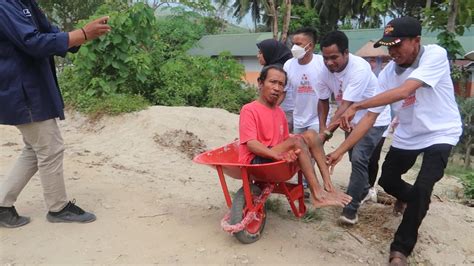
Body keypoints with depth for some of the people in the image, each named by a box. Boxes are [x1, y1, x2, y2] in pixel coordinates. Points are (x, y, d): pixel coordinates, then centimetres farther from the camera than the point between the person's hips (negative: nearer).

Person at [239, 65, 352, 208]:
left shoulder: (280, 112, 13)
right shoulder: (249, 109, -9)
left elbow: (286, 141, 13)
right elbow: (251, 144, -19)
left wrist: (288, 153, -12)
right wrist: (279, 155, -33)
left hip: (276, 159, 7)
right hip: (255, 161, -7)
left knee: (310, 135, -10)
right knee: (297, 140, -26)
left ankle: (328, 186, -18)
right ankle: (317, 194, -26)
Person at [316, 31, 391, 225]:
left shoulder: (359, 68, -33)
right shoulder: (326, 70, -13)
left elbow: (346, 106, -36)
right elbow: (323, 101, -2)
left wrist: (328, 131, -39)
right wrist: (321, 129, -11)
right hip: (352, 120, 7)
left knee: (359, 159, -18)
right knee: (356, 158, 18)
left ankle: (351, 208, -9)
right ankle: (363, 189, 44)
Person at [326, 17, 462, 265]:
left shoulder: (435, 55, -25)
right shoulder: (387, 73, -12)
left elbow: (405, 91, -39)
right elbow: (370, 117, -12)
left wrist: (356, 106, -40)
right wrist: (340, 150, -16)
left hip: (440, 134, -5)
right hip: (407, 136, 5)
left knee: (422, 188, -18)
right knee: (386, 180, 11)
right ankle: (408, 197, 49)